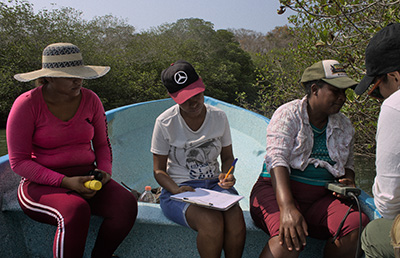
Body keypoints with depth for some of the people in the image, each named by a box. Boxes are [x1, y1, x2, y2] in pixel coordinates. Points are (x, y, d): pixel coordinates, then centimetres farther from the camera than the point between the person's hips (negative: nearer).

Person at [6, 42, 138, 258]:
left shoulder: (90, 100, 2)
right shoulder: (26, 105, -10)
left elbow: (102, 144, 13)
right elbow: (18, 161, -9)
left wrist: (104, 171, -8)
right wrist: (65, 182, -20)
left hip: (85, 177, 4)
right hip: (41, 184, -4)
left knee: (126, 205, -23)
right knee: (76, 211, -36)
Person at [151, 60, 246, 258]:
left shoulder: (219, 117, 0)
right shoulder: (165, 123, -8)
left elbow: (227, 157, 12)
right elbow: (159, 170, -3)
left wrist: (227, 175, -10)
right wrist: (177, 191, -22)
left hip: (213, 183, 3)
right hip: (178, 187, -2)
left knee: (235, 218, -29)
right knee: (212, 222, -32)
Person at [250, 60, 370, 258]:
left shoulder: (344, 126, 12)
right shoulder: (288, 115, -6)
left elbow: (347, 164, 27)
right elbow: (277, 160, -19)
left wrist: (348, 182, 1)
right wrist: (287, 208, -33)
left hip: (322, 197, 5)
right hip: (279, 190, -5)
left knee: (359, 225, -24)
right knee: (288, 236, -36)